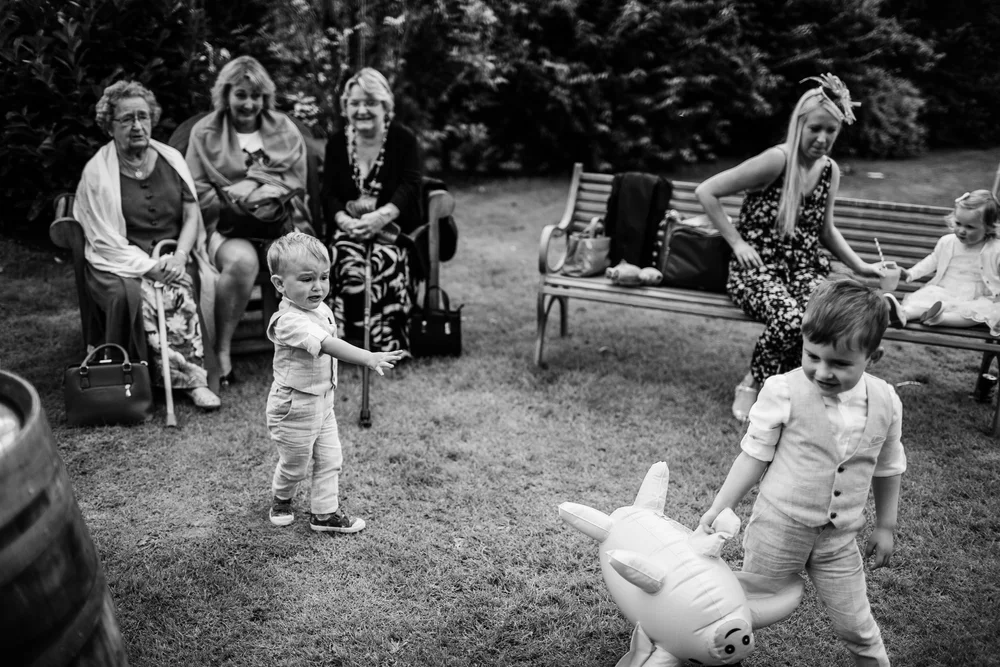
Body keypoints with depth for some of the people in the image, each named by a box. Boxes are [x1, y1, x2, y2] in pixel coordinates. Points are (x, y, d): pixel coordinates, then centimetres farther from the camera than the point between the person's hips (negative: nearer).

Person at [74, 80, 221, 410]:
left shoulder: (171, 159, 9)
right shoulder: (97, 172, -2)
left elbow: (192, 216, 7)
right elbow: (106, 241, -6)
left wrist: (179, 256, -12)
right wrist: (149, 266, -19)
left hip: (173, 258, 2)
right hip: (121, 264, -2)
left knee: (182, 292, -30)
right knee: (128, 294, -33)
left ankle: (193, 378, -22)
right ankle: (192, 379, -26)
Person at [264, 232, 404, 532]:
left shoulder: (321, 309, -1)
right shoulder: (290, 321, -30)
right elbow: (330, 346, -43)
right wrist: (370, 358, -51)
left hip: (322, 401, 8)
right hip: (294, 406, -8)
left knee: (330, 460, 12)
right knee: (294, 465, 13)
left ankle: (325, 513, 26)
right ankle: (280, 500, 42)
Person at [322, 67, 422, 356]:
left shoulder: (404, 140, 5)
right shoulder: (336, 144, 13)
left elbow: (410, 187, -9)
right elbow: (328, 195, 3)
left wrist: (381, 216, -29)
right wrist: (345, 220, -21)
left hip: (393, 227, -1)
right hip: (349, 227, 2)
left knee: (384, 261, -34)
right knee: (351, 267, -31)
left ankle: (390, 341, -22)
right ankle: (387, 343, -24)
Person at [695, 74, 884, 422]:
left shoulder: (830, 171, 9)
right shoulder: (777, 161, -13)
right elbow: (705, 192, -13)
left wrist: (860, 266, 14)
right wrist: (737, 242, -12)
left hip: (805, 270, 5)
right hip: (758, 269, -5)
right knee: (790, 320, -35)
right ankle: (753, 383, -6)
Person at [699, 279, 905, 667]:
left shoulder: (886, 403, -8)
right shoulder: (784, 392, -19)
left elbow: (887, 468, 8)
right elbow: (755, 456, -9)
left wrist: (885, 526, 13)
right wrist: (718, 510, -10)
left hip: (839, 540, 2)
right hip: (778, 529, -2)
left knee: (857, 627, 13)